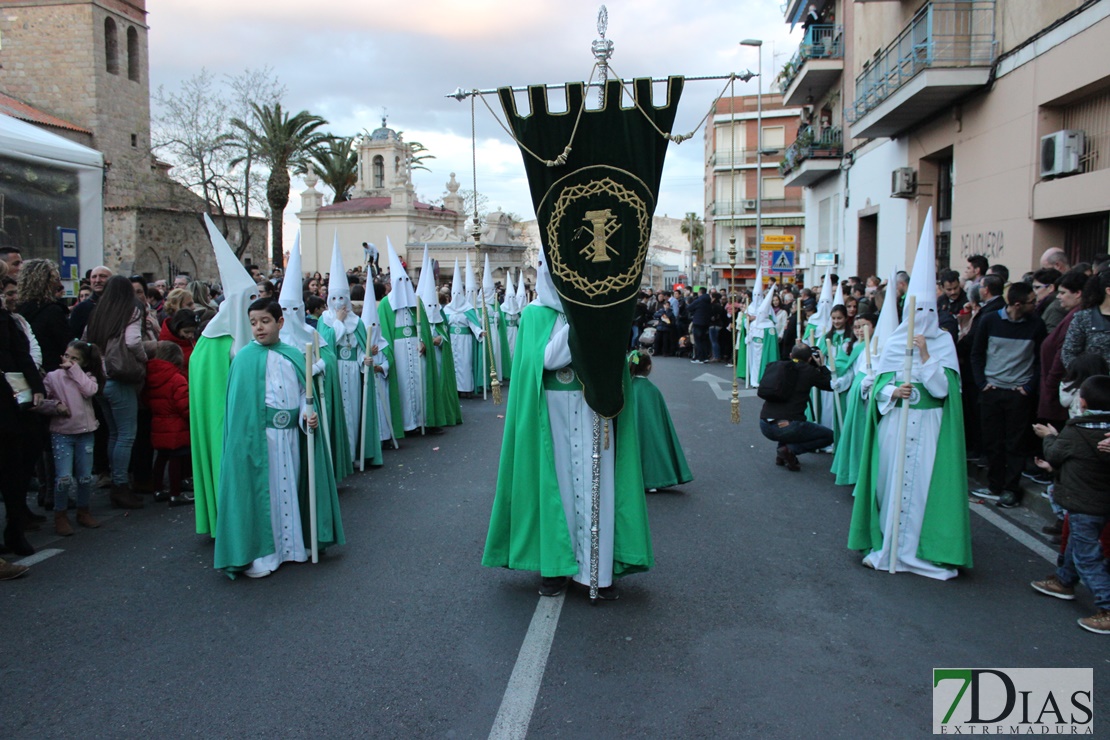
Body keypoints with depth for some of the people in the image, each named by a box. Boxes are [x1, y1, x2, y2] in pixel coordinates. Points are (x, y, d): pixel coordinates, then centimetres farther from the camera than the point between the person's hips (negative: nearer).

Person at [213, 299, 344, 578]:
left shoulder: (293, 355, 6)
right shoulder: (245, 358, -5)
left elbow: (304, 391, 8)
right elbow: (239, 403, -7)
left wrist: (308, 414, -11)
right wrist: (245, 438, -15)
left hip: (291, 434, 4)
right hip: (259, 435, -4)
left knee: (290, 489, 12)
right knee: (262, 492, 0)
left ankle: (293, 544, 25)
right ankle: (259, 553, 10)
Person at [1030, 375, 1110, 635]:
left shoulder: (1074, 432, -20)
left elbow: (1054, 456, -4)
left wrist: (1049, 436, 15)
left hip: (1083, 505, -8)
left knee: (1087, 557, -1)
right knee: (1077, 543, 26)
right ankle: (1064, 581, 44)